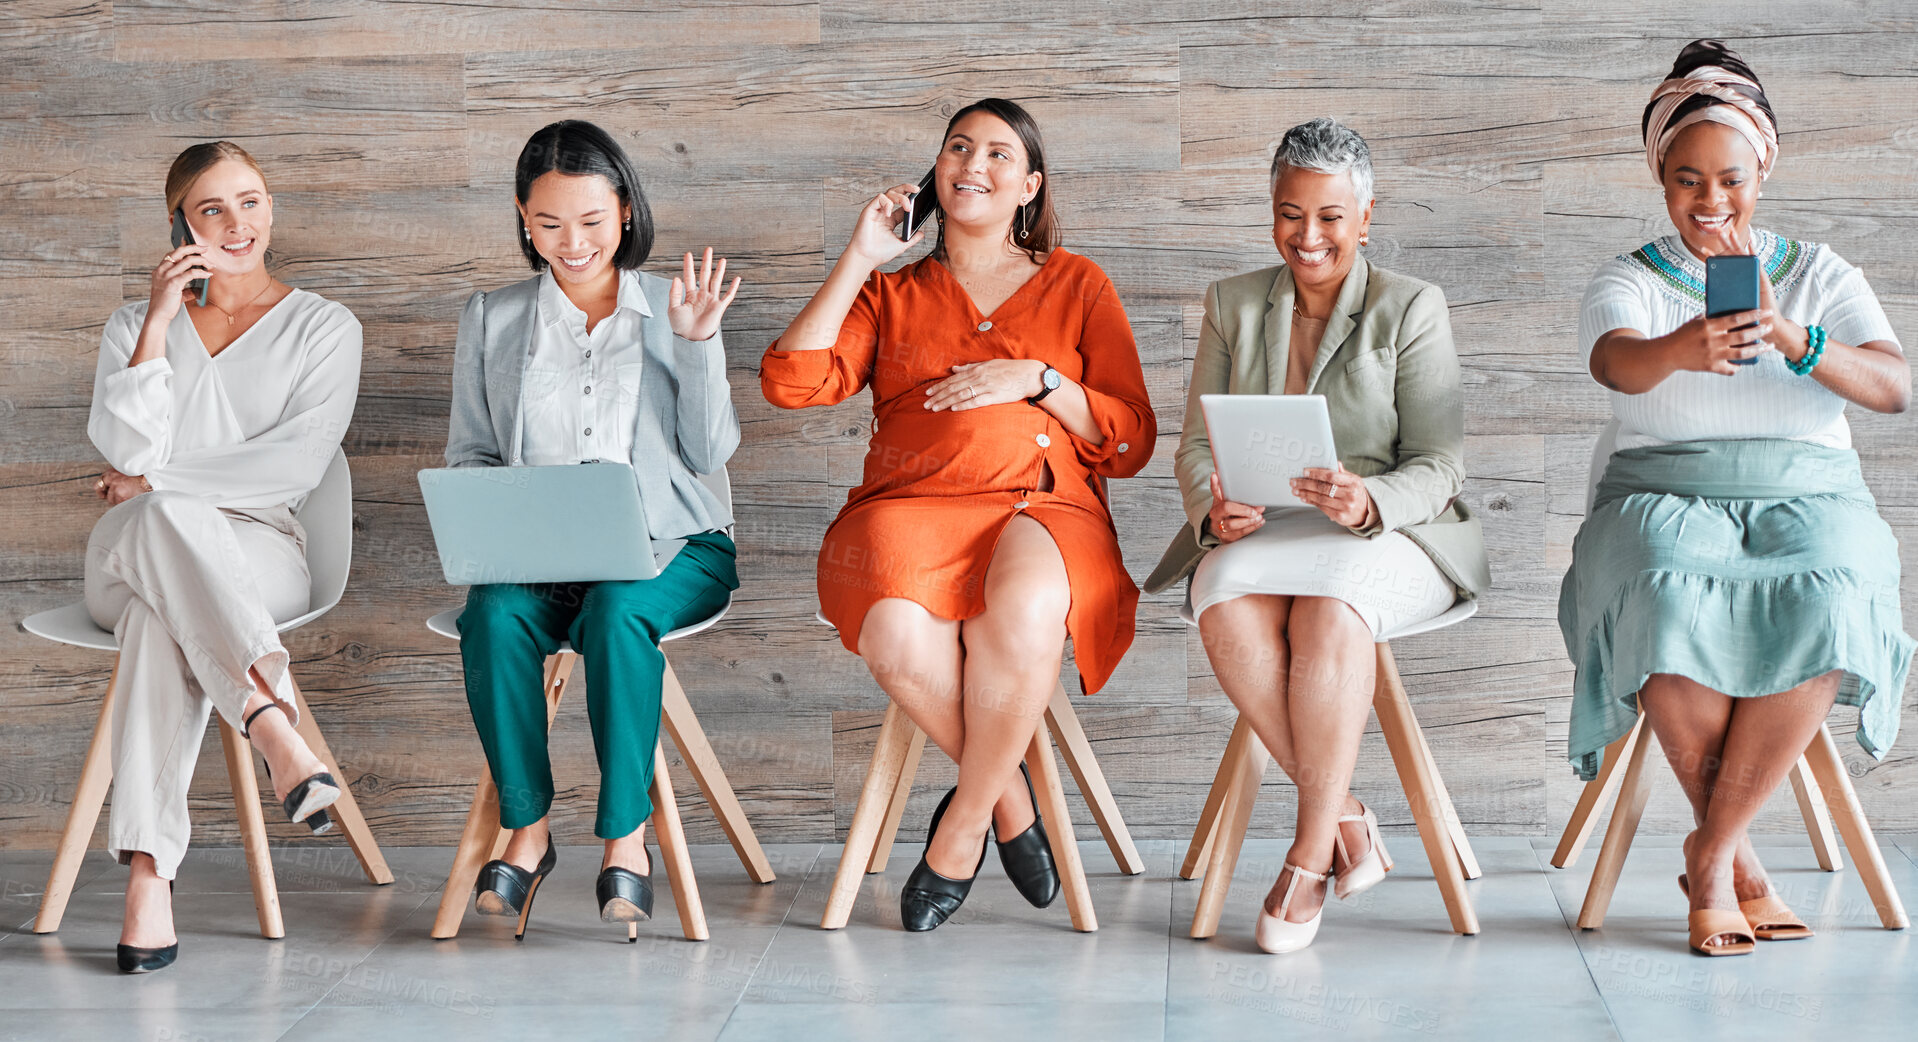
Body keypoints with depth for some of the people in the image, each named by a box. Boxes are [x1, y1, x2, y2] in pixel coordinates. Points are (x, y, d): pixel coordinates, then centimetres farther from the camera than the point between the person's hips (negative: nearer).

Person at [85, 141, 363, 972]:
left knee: (164, 616, -38)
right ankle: (275, 729, -55)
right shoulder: (135, 325, 17)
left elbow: (297, 465, -6)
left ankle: (148, 869, -50)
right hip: (125, 555, 1)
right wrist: (159, 323, -7)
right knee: (164, 522, -39)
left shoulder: (323, 328, 10)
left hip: (255, 555, -1)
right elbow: (128, 452, -3)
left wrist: (156, 483, -6)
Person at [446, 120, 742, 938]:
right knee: (494, 616, -32)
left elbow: (711, 452, 5)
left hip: (670, 544, -1)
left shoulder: (671, 308, 12)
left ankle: (626, 834, -25)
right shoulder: (491, 319, 15)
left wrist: (698, 343, -6)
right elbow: (468, 455, 14)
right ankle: (527, 826, -17)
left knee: (616, 612, -36)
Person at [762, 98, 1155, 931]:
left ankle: (962, 828, -18)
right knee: (897, 636, -37)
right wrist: (858, 261, 8)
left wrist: (1037, 380, -2)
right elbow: (790, 382, 5)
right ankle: (1009, 798, -11)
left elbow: (1130, 442, 12)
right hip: (908, 507, 1)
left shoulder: (1077, 286, 20)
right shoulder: (892, 292, 24)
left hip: (1041, 509, -1)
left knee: (1022, 613, -39)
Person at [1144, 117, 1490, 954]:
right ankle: (1344, 814, -24)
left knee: (1331, 608, -38)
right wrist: (1216, 508, -15)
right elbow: (1197, 444, 9)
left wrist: (1367, 502, -27)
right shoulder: (1233, 304, 12)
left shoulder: (1412, 309, 2)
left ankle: (1309, 853, -27)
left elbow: (1437, 465, -4)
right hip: (1258, 534, 3)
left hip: (1384, 534, -3)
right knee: (1228, 609, -34)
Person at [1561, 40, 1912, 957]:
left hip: (1808, 500, 1)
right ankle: (1742, 865, -21)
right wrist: (1681, 351, -41)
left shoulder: (1820, 275, 13)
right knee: (1670, 606, -37)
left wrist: (1789, 339, -25)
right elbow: (1615, 362, -16)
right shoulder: (1626, 284, 10)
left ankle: (1709, 853, -19)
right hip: (1667, 500, -1)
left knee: (1824, 608, -34)